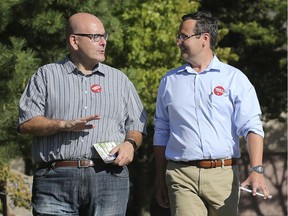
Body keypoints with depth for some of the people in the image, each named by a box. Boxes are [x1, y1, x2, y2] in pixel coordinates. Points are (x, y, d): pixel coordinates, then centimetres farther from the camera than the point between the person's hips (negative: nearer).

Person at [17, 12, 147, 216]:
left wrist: (130, 143, -4)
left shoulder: (119, 79, 20)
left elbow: (137, 125, 18)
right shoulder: (47, 76, 12)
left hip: (109, 178, 2)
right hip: (56, 179, -2)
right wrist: (65, 125, -12)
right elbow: (26, 122, 2)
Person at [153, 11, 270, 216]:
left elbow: (252, 127, -3)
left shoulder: (234, 78, 5)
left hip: (223, 175, -1)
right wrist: (160, 180, 14)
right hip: (181, 176, 1)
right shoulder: (170, 81, 14)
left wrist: (256, 170, -17)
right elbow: (161, 133, 18)